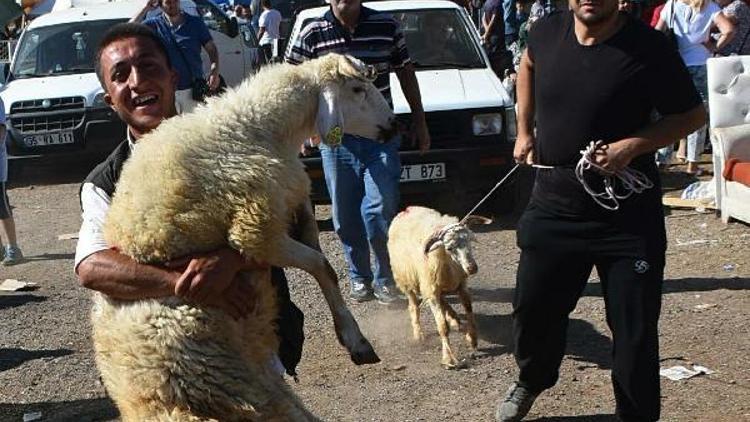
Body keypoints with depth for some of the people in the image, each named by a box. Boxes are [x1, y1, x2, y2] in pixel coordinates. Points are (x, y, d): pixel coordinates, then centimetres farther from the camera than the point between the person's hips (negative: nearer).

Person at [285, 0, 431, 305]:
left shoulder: (386, 26, 0)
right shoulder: (313, 33, -4)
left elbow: (405, 74, 10)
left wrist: (419, 122, 11)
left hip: (381, 135, 0)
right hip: (335, 139, 1)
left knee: (380, 210, -7)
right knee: (346, 216, 8)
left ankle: (385, 277, 12)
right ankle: (359, 277, 26)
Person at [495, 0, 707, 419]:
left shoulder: (647, 47, -16)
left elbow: (693, 114, -7)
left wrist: (633, 144, -21)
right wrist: (525, 130, 15)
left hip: (629, 216, -4)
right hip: (553, 207, 4)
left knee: (635, 330, 3)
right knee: (533, 310, 16)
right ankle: (532, 380, 46)